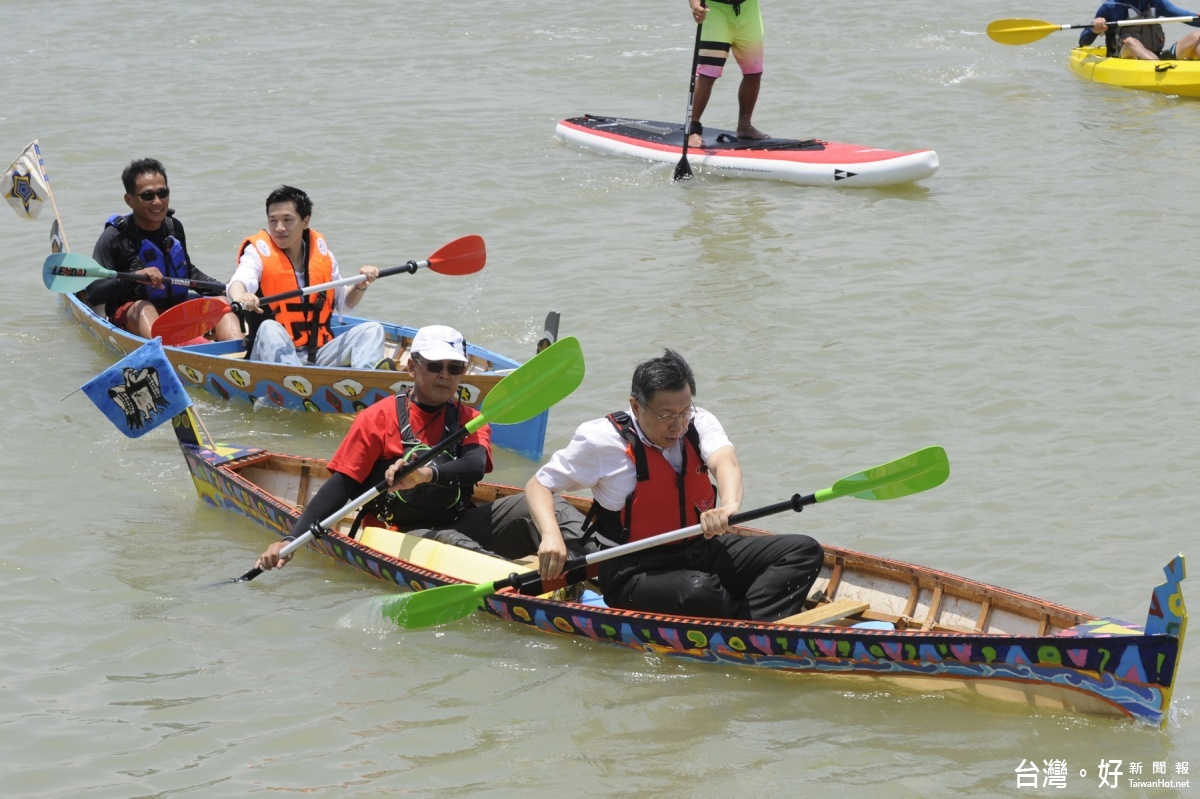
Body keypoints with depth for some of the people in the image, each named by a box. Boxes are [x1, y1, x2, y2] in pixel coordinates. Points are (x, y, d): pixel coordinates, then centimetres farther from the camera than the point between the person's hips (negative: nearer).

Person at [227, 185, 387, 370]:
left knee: (372, 329, -11)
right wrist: (240, 298, -49)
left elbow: (344, 304, 23)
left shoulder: (321, 252, 11)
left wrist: (360, 287, 2)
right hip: (272, 355, -4)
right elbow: (240, 281, -25)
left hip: (318, 355, 4)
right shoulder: (258, 252, -1)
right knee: (269, 329, -33)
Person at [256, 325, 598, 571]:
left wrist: (429, 473, -33)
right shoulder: (380, 417, 1)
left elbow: (475, 467, -11)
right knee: (451, 544, -37)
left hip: (460, 522, 4)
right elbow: (341, 486, -2)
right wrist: (290, 540, -12)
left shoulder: (470, 421, 11)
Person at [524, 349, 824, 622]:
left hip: (703, 550, 6)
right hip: (635, 573, -6)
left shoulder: (699, 423, 0)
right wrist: (551, 535, -23)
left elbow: (724, 462, -21)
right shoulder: (603, 439, -10)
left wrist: (729, 505, -46)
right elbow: (538, 485, -1)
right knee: (699, 591, -39)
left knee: (804, 551, -11)